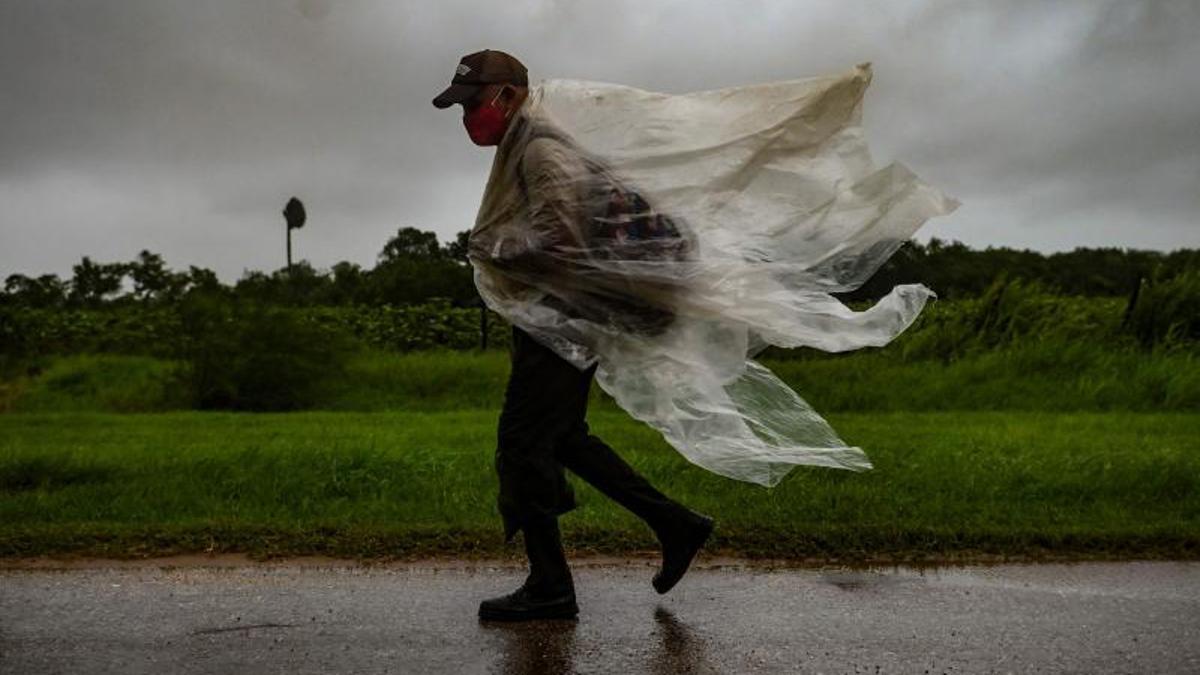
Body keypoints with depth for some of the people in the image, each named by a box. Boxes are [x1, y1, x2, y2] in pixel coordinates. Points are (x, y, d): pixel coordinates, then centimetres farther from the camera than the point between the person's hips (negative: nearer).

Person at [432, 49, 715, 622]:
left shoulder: (541, 153, -16)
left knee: (522, 441, -7)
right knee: (564, 437, 15)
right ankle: (676, 525, 20)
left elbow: (561, 245, -26)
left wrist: (489, 251, -15)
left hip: (566, 317, -11)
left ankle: (549, 588, 1)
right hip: (553, 317, 11)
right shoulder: (520, 151, 17)